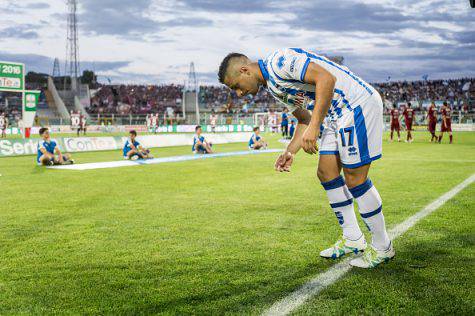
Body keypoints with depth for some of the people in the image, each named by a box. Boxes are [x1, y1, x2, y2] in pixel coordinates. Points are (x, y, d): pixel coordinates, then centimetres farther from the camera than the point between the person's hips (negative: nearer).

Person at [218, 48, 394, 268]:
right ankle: (352, 239, 21)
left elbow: (326, 78, -28)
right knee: (326, 174, 10)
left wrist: (314, 127, -30)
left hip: (359, 104, -10)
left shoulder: (279, 60, -18)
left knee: (355, 179, -7)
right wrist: (290, 151, 8)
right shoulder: (272, 86, 13)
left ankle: (382, 248, 9)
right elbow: (304, 118, 19)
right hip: (337, 114, 10)